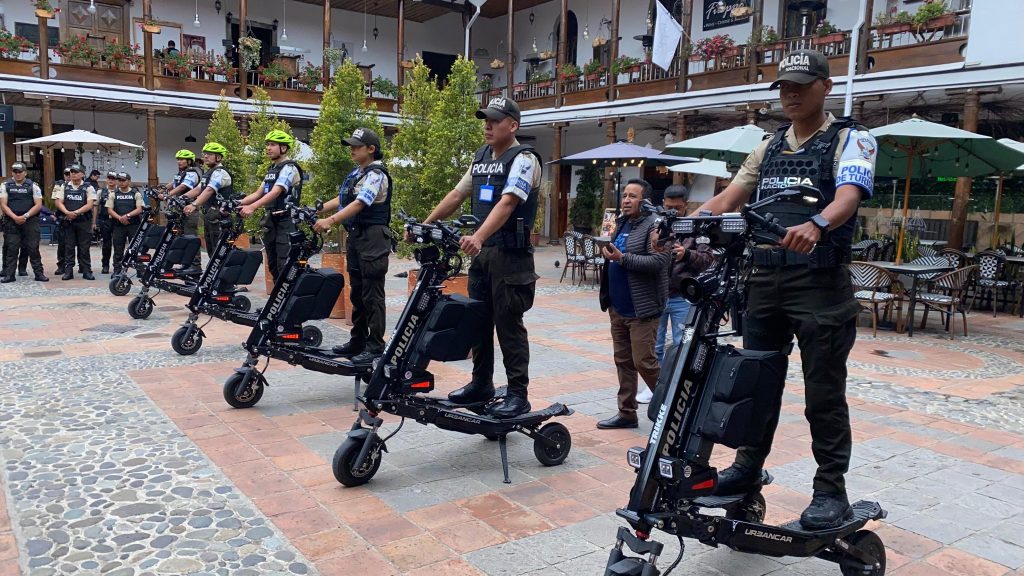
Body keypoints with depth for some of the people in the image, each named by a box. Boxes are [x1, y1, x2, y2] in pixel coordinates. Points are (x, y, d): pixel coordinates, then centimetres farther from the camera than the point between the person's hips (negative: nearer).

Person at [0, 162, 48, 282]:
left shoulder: (33, 186, 4)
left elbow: (38, 205, -2)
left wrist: (25, 216, -13)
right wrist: (15, 217, -13)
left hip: (30, 221, -1)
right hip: (11, 221, 1)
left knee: (33, 248, -1)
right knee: (11, 248, 1)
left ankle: (39, 273, 3)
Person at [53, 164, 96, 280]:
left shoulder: (88, 187, 1)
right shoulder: (65, 187, 10)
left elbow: (90, 204, -8)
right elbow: (59, 202, 4)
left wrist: (76, 212, -18)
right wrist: (67, 212, -14)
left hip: (84, 221, -3)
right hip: (68, 221, 3)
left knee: (84, 248, 1)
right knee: (69, 247, 4)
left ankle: (86, 271, 6)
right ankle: (68, 271, 7)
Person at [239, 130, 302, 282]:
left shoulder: (289, 168, -11)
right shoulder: (271, 169, 17)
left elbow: (275, 192, -24)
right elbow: (258, 193, 15)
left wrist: (252, 207, -36)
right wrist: (237, 203, 2)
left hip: (286, 221, -9)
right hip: (271, 220, 9)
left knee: (284, 264, -13)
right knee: (273, 264, 11)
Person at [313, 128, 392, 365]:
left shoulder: (376, 175, -12)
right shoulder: (356, 173, 16)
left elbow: (359, 204, -23)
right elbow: (341, 199, 18)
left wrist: (330, 221, -31)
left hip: (372, 237, -9)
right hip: (355, 236, 9)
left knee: (372, 294, -6)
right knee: (357, 292, 14)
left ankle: (375, 346, -1)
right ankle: (358, 341, 23)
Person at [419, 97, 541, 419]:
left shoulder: (523, 159, -10)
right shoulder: (481, 157, 15)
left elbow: (507, 203, -25)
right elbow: (457, 195, 18)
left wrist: (478, 236, -38)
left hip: (511, 256, -8)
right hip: (482, 253, 8)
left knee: (509, 325, -4)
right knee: (479, 320, 13)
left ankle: (518, 395, 4)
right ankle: (481, 383, 27)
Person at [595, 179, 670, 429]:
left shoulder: (654, 225, -10)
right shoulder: (621, 223, 16)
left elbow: (658, 262, -21)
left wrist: (622, 258, -22)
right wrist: (608, 253, 10)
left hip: (641, 309, -8)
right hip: (618, 307, 8)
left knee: (643, 362, -6)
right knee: (623, 361, 12)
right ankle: (626, 412, 21)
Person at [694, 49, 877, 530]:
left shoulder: (851, 140, -1)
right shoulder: (768, 147, 17)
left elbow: (848, 197, -21)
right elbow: (728, 198, 7)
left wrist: (814, 226, -43)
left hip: (820, 283, -5)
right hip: (764, 278, 6)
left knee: (824, 392, 0)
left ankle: (831, 491, 12)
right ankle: (747, 469, 26)